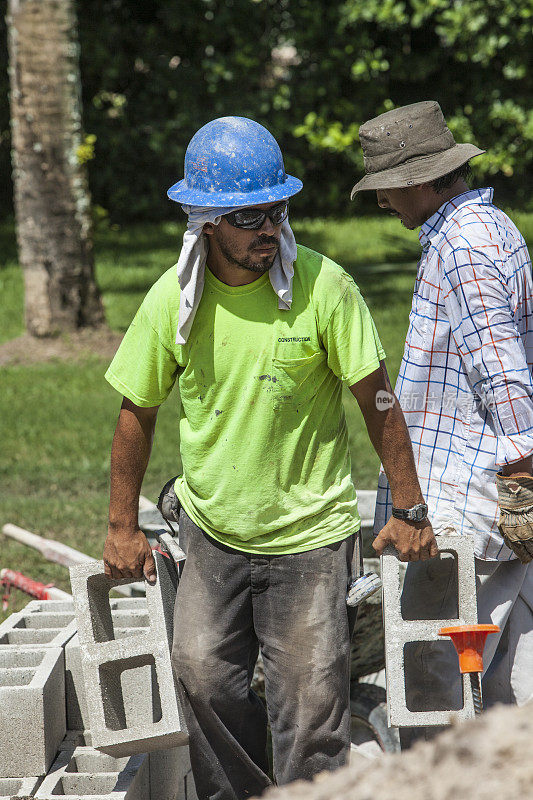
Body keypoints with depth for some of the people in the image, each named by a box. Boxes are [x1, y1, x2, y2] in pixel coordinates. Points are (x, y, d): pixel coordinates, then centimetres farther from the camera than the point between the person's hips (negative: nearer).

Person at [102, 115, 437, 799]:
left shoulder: (323, 286, -12)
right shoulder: (171, 299, -5)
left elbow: (375, 398, -5)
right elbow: (138, 411, 7)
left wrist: (410, 511, -4)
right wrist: (122, 528, 8)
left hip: (308, 533, -2)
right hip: (211, 531, 2)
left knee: (309, 705, -4)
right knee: (203, 678, -8)